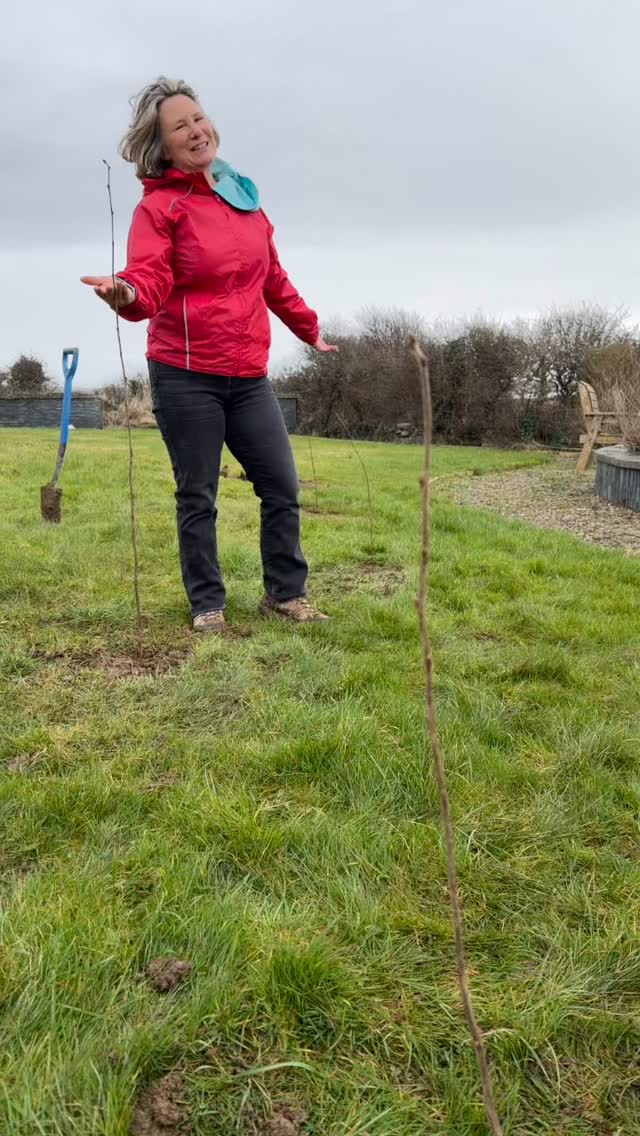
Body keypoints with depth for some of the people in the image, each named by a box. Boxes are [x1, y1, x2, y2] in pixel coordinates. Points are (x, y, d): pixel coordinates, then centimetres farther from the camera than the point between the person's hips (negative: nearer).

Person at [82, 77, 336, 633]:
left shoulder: (244, 197, 13)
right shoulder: (159, 205, -4)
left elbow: (273, 278, 25)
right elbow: (150, 280, -17)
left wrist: (309, 328, 34)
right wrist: (127, 294, -41)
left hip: (248, 377, 5)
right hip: (185, 376, -5)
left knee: (283, 487, 5)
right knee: (198, 497, 2)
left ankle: (286, 594, 20)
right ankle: (207, 605, 16)